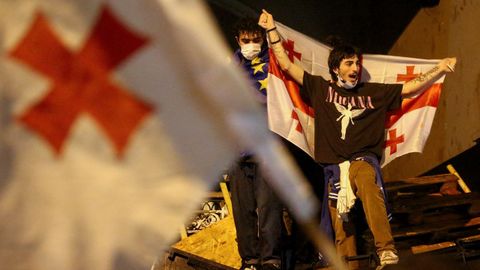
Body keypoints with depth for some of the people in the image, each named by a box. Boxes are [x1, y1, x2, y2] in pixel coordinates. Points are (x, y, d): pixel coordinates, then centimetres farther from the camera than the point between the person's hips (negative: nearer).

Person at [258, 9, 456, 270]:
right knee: (341, 228, -5)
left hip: (364, 158, -2)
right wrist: (271, 30, 10)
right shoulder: (321, 89, 14)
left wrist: (440, 69, 7)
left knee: (367, 182, -37)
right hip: (334, 165, 2)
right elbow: (287, 65, 12)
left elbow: (411, 88, 16)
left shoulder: (373, 92, 16)